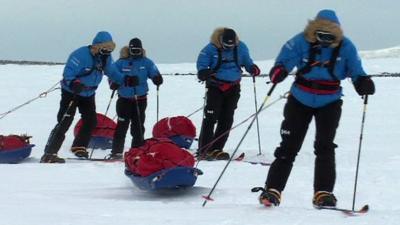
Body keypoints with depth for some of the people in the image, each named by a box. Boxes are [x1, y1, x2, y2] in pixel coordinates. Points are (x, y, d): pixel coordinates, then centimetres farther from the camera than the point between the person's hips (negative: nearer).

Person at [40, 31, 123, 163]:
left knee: (91, 121, 8)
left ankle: (79, 147, 27)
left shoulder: (106, 57, -5)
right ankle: (49, 154, -17)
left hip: (88, 94, 8)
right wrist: (74, 83, -49)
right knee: (64, 122, -15)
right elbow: (68, 73, -30)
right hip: (71, 93, -8)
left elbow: (111, 72, 9)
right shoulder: (80, 55, -28)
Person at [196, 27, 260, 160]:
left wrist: (252, 68, -11)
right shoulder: (211, 48, -14)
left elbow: (246, 61, 9)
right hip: (215, 86, -4)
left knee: (226, 119, 5)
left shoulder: (240, 47, -4)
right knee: (210, 118, -11)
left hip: (233, 88, 4)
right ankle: (203, 150, -8)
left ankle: (216, 149, 12)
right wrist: (203, 71, -28)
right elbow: (202, 62, -8)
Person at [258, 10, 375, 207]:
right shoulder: (301, 42, -16)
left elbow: (356, 71, -5)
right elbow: (284, 61, -18)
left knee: (325, 147, -8)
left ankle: (323, 193, -2)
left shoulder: (345, 47, -12)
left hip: (329, 103, 0)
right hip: (300, 100, 0)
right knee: (288, 146, -1)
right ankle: (273, 191, 2)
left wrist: (363, 82, -26)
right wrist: (278, 71, -41)